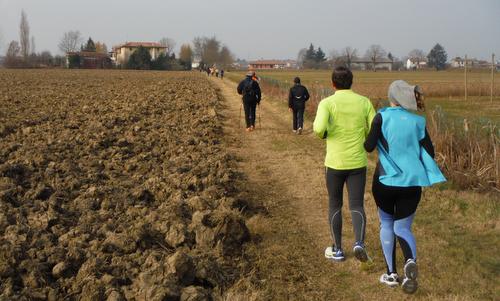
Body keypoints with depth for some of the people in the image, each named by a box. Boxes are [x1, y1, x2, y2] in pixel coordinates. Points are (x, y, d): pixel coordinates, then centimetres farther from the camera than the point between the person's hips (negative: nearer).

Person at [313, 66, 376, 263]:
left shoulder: (327, 103, -7)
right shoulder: (364, 102, 2)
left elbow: (319, 128, -23)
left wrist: (323, 134, 1)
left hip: (335, 162, -1)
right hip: (358, 163, 1)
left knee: (335, 205, 15)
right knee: (357, 206, 5)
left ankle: (337, 250, 21)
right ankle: (359, 243, -20)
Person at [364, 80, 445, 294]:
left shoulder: (382, 117, -7)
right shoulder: (417, 121, 1)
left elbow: (369, 146, -11)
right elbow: (429, 153, -1)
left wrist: (367, 139, 10)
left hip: (385, 180, -1)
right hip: (411, 183, 2)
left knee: (387, 224, 19)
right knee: (402, 228, 11)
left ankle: (391, 274, 19)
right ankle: (411, 262, -20)